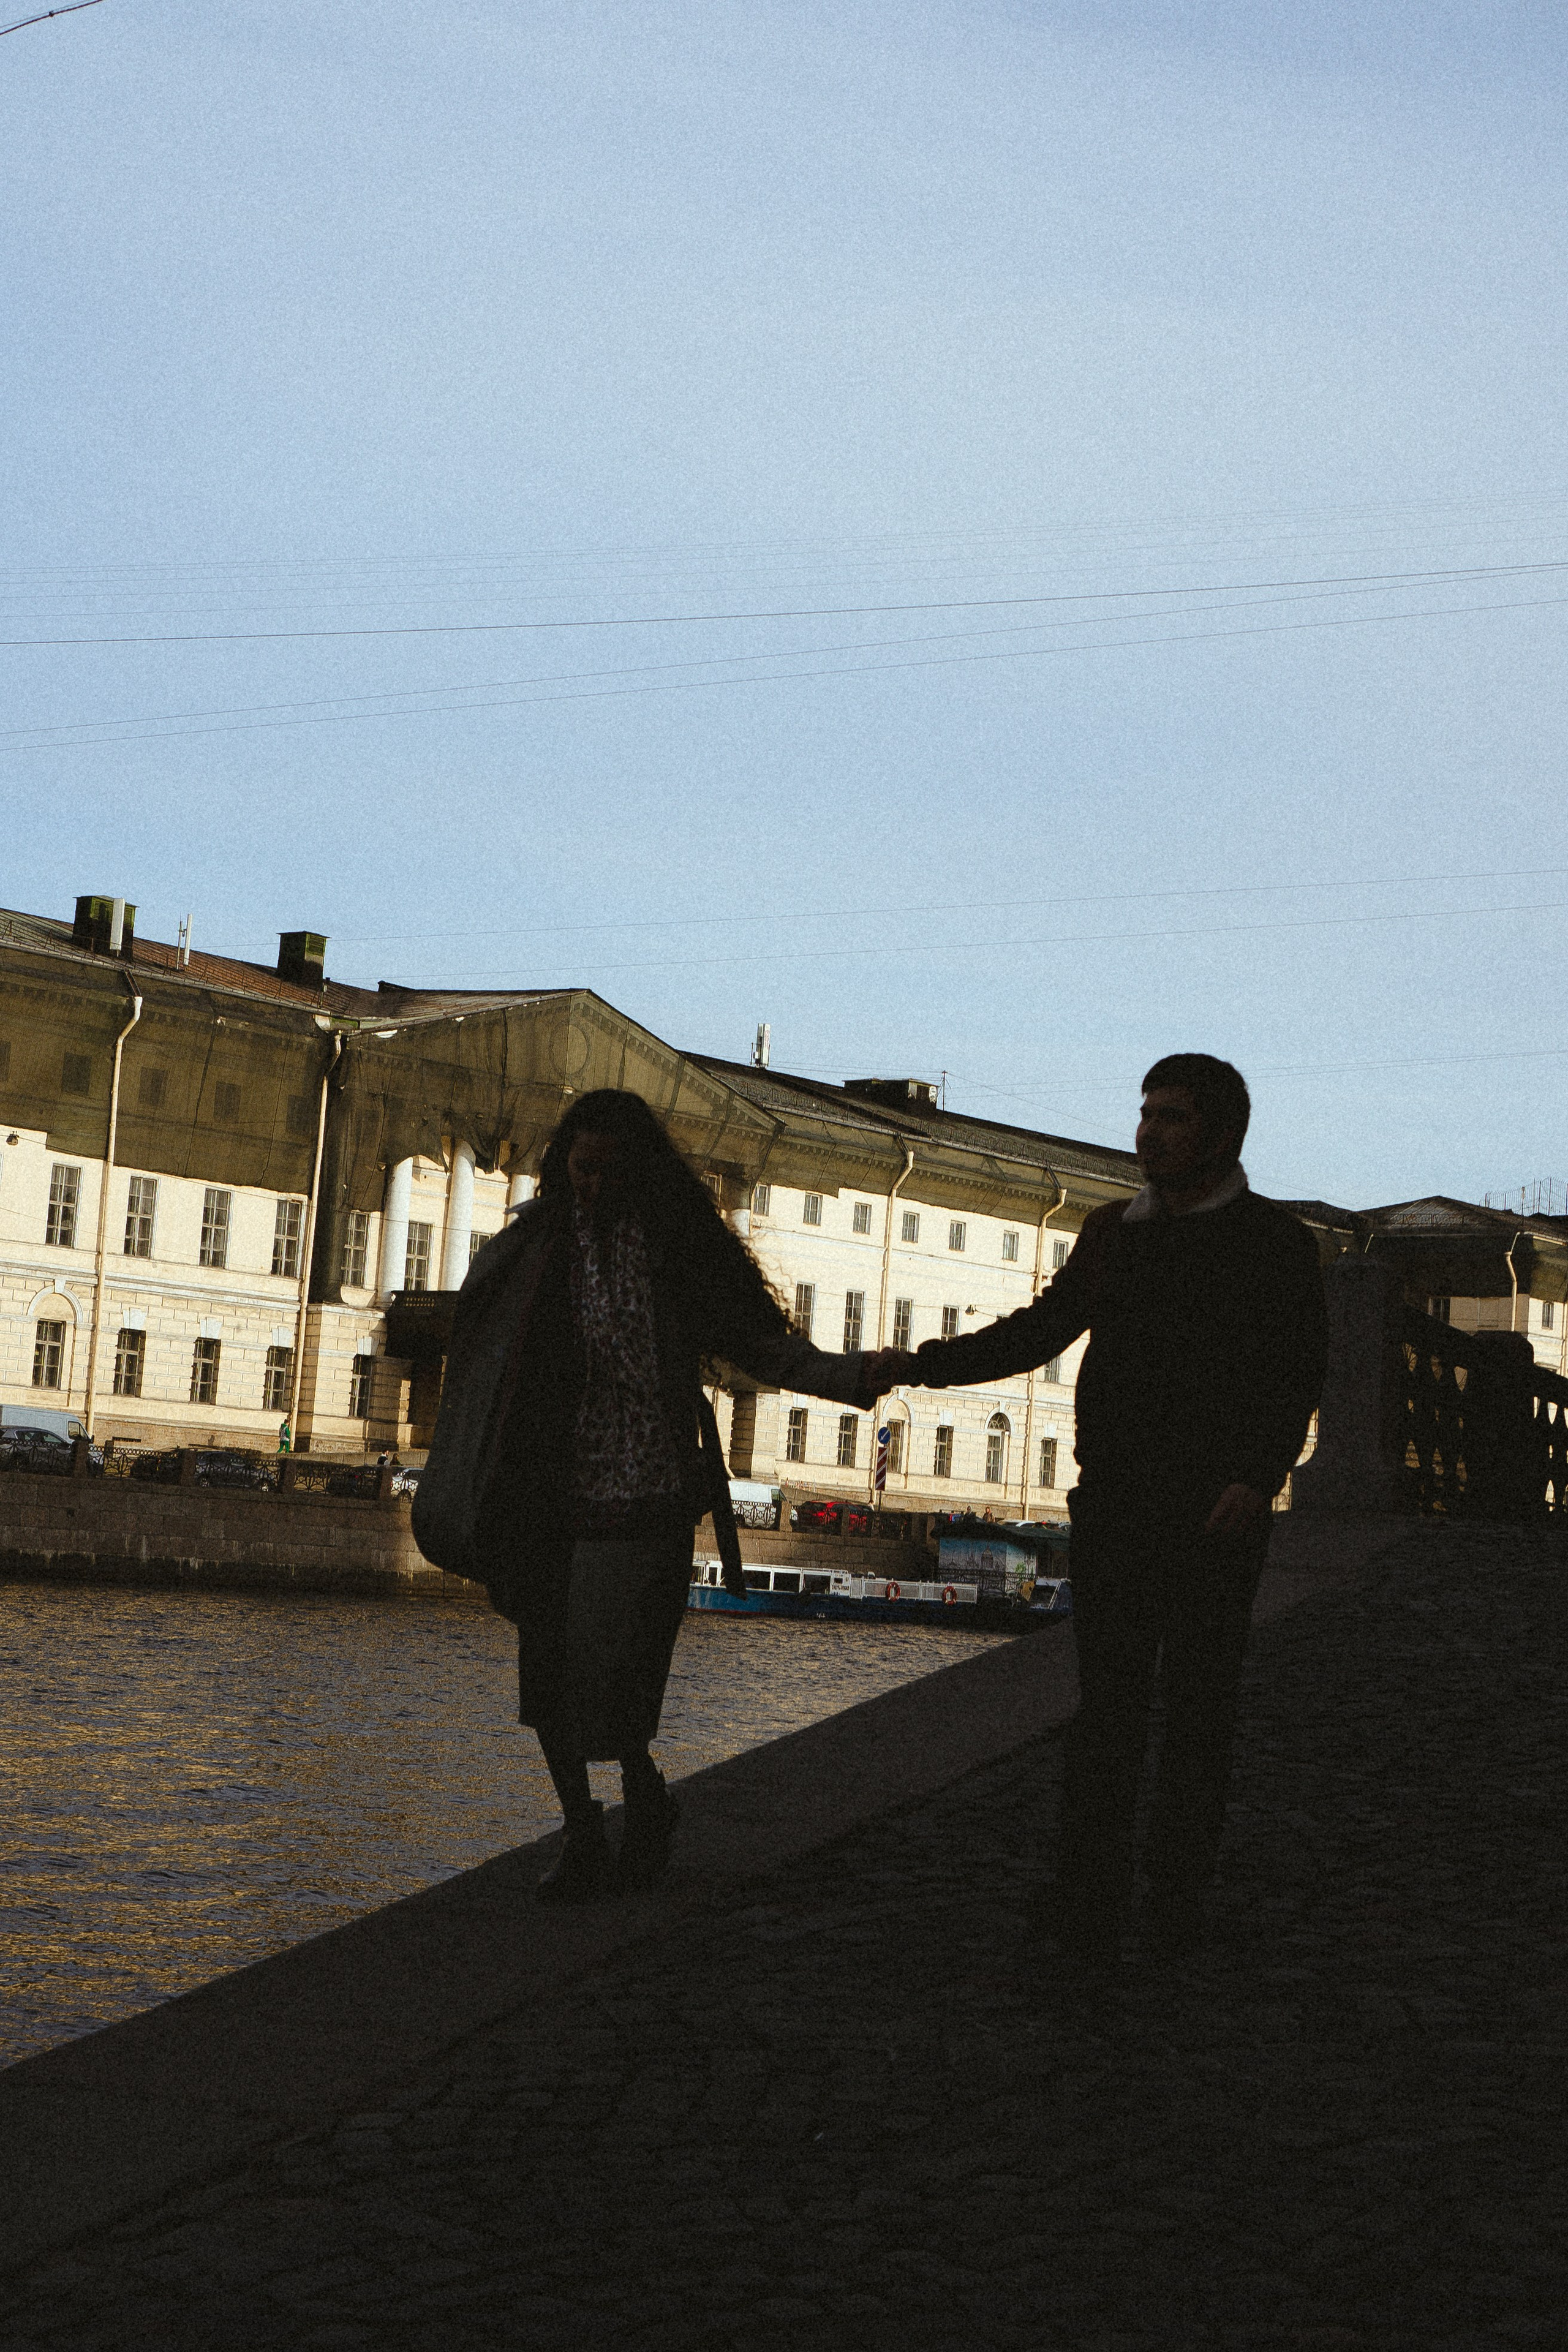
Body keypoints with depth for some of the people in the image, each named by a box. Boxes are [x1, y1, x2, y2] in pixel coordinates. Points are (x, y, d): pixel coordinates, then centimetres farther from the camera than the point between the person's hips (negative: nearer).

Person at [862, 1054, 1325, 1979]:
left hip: (1216, 1511, -2)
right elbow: (1040, 1330, 17)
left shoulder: (1275, 1243, 1)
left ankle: (1180, 1894, 18)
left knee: (1199, 1702, 4)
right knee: (1108, 1703, -4)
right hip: (1114, 1502, 3)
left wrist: (1259, 1476, -19)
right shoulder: (1114, 1233, 14)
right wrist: (923, 1364, 8)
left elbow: (1296, 1380, -4)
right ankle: (1089, 1917, -6)